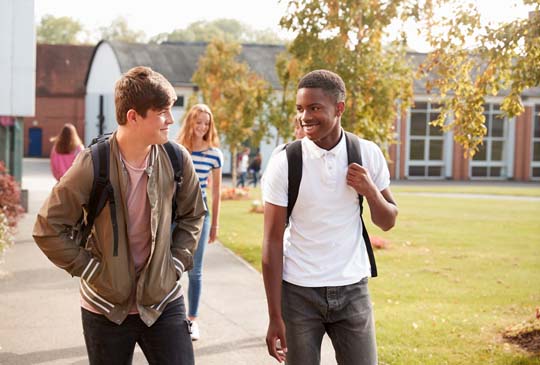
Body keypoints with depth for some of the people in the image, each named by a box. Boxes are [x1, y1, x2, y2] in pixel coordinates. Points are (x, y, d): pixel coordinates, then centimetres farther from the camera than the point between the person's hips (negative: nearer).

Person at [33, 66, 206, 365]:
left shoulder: (176, 159, -7)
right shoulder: (93, 165, -17)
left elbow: (192, 215, 10)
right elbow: (48, 228, -10)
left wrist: (177, 262, 1)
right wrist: (91, 270, -10)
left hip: (165, 302, 2)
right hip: (106, 307, -2)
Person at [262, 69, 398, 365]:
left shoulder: (368, 154, -3)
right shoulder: (284, 162, -9)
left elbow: (388, 222, 7)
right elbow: (272, 241, -8)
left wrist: (370, 191, -15)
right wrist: (275, 316, -11)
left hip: (352, 289, 2)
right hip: (299, 292, -2)